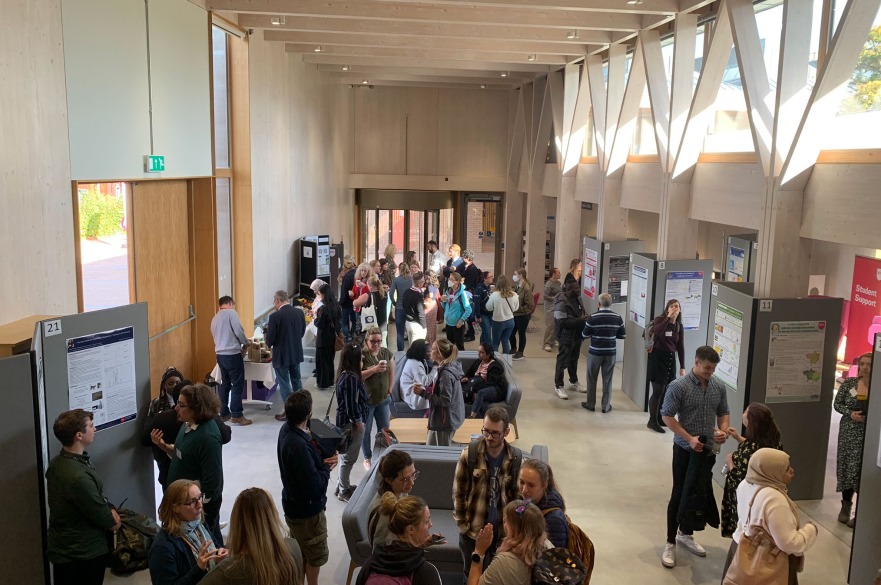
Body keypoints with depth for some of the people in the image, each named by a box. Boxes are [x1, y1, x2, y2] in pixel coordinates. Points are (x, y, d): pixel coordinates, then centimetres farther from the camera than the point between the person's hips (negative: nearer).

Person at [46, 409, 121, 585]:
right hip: (81, 555, -9)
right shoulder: (79, 477, -33)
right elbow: (109, 522, -21)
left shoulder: (58, 462, -1)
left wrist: (110, 508, -5)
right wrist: (113, 518, -1)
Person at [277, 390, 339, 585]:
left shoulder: (287, 429, -7)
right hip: (307, 511, -9)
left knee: (300, 551, 27)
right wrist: (327, 467, -15)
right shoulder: (299, 446, -36)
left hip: (294, 504, 9)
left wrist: (325, 456, -13)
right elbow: (315, 486, -32)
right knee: (316, 555, 15)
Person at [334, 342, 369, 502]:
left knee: (346, 457, 20)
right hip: (352, 423, -10)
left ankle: (343, 486, 33)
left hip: (345, 421, 10)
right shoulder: (351, 378, -24)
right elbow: (352, 405, -23)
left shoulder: (345, 374, 6)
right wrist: (358, 423, -15)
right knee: (348, 458, 2)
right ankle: (343, 492, 13)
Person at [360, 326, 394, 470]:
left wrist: (388, 390, 4)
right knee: (366, 430, 9)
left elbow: (391, 373, 8)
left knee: (384, 429, 14)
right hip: (365, 400, -4)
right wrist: (374, 369, -31)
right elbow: (357, 376, -22)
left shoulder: (387, 353, -1)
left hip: (383, 399, 4)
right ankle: (367, 458, 25)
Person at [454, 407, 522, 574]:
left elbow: (518, 494, 1)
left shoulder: (516, 458, -10)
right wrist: (462, 524, -4)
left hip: (502, 530, 1)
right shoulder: (470, 453, -12)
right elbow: (458, 491, -4)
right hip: (473, 529, 0)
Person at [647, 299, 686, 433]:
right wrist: (668, 317, -25)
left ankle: (659, 417, 23)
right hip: (658, 357, -5)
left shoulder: (679, 326, 7)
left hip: (671, 358, 5)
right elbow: (657, 332, -30)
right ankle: (652, 421, 3)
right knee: (658, 390, -6)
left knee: (666, 390, 8)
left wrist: (682, 366, 8)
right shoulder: (659, 319, -7)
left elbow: (680, 347, 9)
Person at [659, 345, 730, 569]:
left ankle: (685, 534, 35)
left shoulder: (719, 387, 1)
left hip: (708, 450, 5)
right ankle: (670, 543, 12)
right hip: (685, 450, -5)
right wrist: (689, 439, -19)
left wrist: (724, 431, -9)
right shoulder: (679, 386, -15)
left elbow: (723, 413, 12)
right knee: (679, 495, 1)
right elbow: (667, 416, -14)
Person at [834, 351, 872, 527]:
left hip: (868, 435, -2)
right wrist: (850, 413, -12)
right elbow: (837, 404, 4)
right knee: (847, 468, 9)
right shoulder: (849, 383, 1)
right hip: (848, 433, 2)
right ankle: (846, 507, 25)